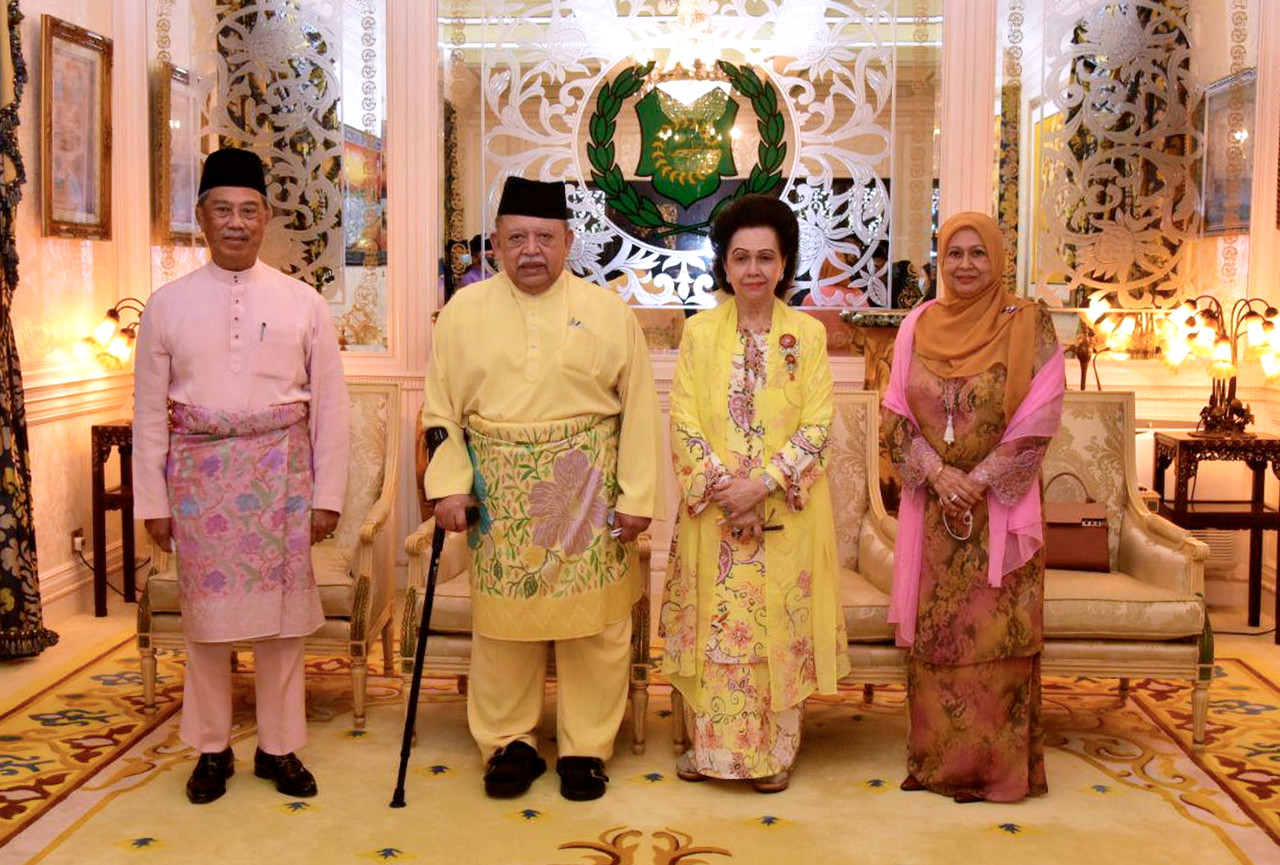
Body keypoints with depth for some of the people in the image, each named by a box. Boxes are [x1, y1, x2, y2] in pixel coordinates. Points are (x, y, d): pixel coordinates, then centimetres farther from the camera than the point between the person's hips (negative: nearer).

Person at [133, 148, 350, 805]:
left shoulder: (304, 303, 1)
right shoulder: (168, 305, 2)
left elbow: (330, 406, 1)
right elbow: (150, 411, 3)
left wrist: (327, 496, -2)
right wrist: (152, 501, 1)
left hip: (280, 474, 0)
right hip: (200, 473, 0)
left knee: (281, 614, 7)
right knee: (206, 615, 8)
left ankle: (279, 747, 22)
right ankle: (211, 749, 24)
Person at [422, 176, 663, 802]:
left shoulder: (609, 312, 1)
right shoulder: (464, 311, 4)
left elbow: (639, 411, 1)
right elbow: (442, 409, 6)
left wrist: (636, 497, -4)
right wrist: (449, 485, -5)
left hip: (588, 493, -1)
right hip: (500, 496, 1)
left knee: (593, 627, 5)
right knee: (504, 621, 8)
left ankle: (586, 747, 21)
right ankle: (509, 743, 25)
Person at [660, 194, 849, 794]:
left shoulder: (808, 334, 0)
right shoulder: (699, 331, 2)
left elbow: (818, 424, -5)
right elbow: (683, 419, -2)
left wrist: (763, 482, -16)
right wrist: (721, 485, -14)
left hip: (786, 511, -1)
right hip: (712, 511, 1)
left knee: (780, 625, 4)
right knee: (714, 625, 6)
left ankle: (775, 750, 18)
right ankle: (710, 744, 21)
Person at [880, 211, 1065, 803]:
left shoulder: (1028, 325, -2)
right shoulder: (918, 326, 6)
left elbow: (1038, 420, -7)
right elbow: (896, 414, 4)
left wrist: (976, 481, -13)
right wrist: (937, 473, -11)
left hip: (999, 506, -3)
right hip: (931, 507, 3)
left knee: (996, 634, -2)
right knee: (933, 633, 6)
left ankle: (1000, 765, 11)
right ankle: (936, 760, 18)